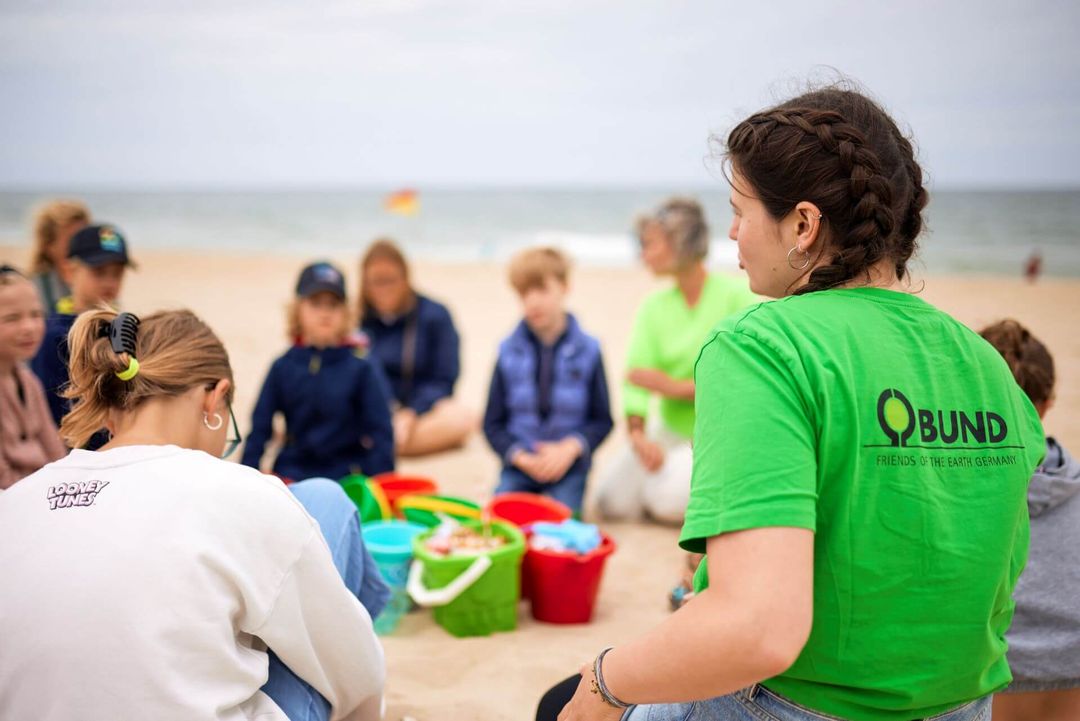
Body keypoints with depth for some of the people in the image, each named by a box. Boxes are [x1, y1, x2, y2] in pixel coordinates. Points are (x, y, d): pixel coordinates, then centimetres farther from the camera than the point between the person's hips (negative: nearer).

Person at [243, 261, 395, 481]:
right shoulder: (283, 368, 2)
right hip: (290, 479, 3)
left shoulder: (361, 370, -5)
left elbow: (381, 437, -4)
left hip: (344, 480, -2)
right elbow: (259, 430, 5)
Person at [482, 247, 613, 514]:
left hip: (567, 464, -2)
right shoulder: (509, 352, 3)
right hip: (520, 464, 2)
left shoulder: (587, 351, 0)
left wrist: (571, 447, -14)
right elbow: (493, 423, 5)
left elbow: (603, 420, 2)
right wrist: (520, 456, -11)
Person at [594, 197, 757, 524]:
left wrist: (676, 387, -21)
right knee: (614, 502, -5)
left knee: (667, 499, -24)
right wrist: (637, 434, -25)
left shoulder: (736, 296, -14)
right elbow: (636, 378, -9)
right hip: (671, 429, 5)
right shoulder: (654, 306, 0)